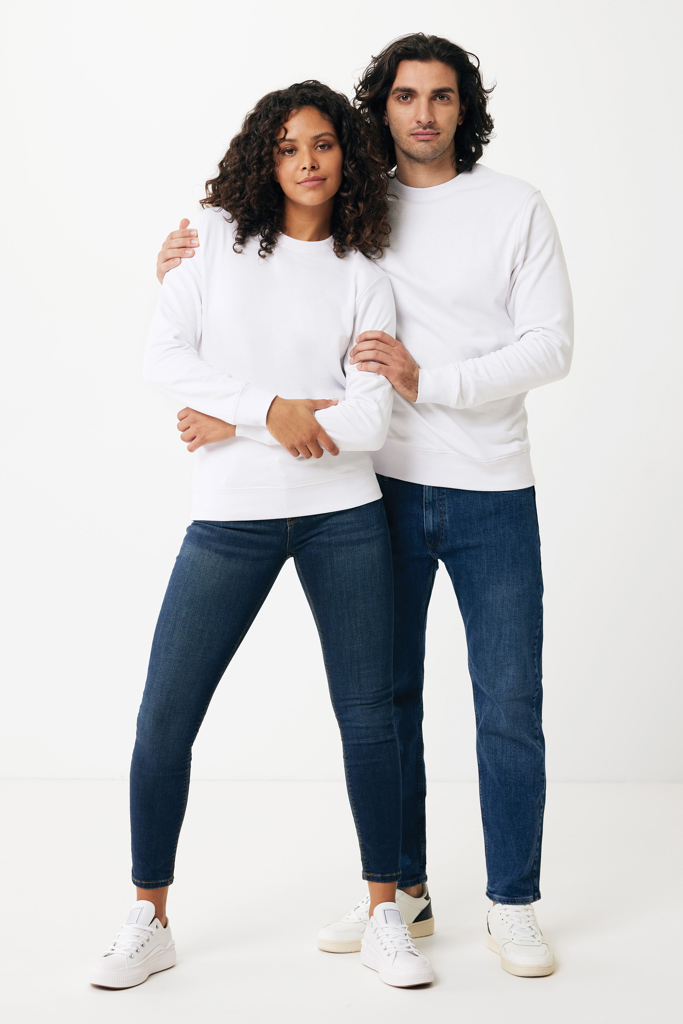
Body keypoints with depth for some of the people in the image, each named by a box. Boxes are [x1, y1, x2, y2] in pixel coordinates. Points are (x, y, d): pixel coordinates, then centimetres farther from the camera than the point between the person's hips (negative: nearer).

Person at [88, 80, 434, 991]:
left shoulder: (363, 276, 5)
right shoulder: (216, 235, 6)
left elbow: (369, 422, -6)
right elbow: (163, 357, -3)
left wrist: (234, 425, -7)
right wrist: (271, 407, -12)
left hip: (342, 516, 1)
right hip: (230, 517, 0)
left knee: (369, 717, 5)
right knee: (163, 720, 0)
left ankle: (385, 917, 21)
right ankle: (149, 920, 18)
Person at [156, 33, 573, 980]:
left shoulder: (516, 208, -1)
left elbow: (551, 347, -7)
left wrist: (430, 379, -19)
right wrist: (187, 267, -2)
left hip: (492, 496, -2)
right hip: (387, 487, 3)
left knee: (509, 706, 2)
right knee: (385, 699, 10)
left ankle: (513, 906, 17)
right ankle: (400, 889, 26)